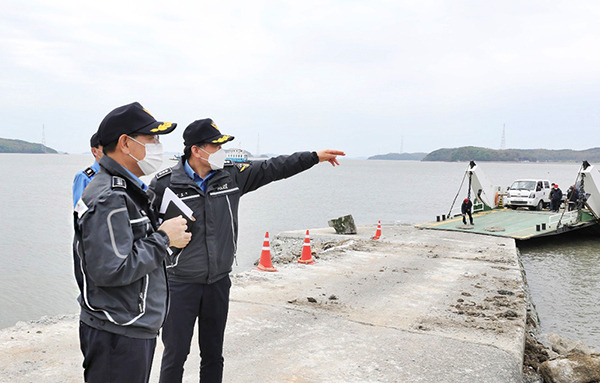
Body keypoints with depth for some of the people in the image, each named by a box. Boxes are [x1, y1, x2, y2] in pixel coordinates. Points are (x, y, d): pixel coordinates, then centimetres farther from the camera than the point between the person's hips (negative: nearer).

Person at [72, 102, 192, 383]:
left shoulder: (125, 191, 13)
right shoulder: (109, 199, -22)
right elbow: (111, 271, -27)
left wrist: (170, 235, 5)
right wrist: (163, 238, -18)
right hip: (117, 336, -10)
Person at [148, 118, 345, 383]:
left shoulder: (232, 175, 1)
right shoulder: (166, 182, -10)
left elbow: (272, 168, 5)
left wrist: (315, 157, 6)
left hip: (219, 282, 4)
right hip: (180, 283, -4)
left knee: (213, 354, 17)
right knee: (175, 353, 6)